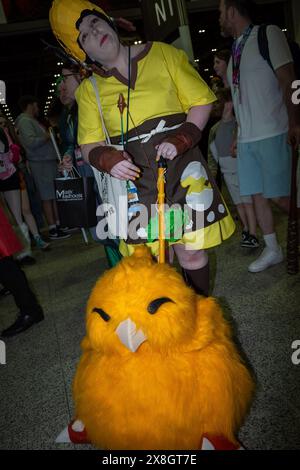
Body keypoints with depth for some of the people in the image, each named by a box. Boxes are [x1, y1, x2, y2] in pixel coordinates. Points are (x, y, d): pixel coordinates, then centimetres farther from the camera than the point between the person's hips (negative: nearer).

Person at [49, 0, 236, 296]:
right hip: (135, 181, 1)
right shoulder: (89, 90, 6)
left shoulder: (163, 54, 3)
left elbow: (201, 102, 4)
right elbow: (89, 145, 7)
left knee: (190, 249, 4)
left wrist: (180, 140, -13)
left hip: (181, 170, 0)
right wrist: (108, 160, -17)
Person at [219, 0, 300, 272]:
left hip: (271, 134, -8)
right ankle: (272, 250, 18)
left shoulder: (267, 34, -2)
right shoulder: (236, 49, 19)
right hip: (247, 138, 8)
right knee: (257, 194, 8)